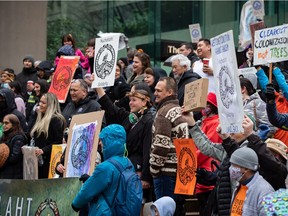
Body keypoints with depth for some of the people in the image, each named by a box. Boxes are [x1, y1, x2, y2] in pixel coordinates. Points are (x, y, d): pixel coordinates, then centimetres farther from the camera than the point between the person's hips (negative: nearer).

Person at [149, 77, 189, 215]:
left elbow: (161, 145, -18)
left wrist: (154, 168, -10)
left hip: (166, 170, -9)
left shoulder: (164, 112, -12)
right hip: (180, 169, 9)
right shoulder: (179, 110, 15)